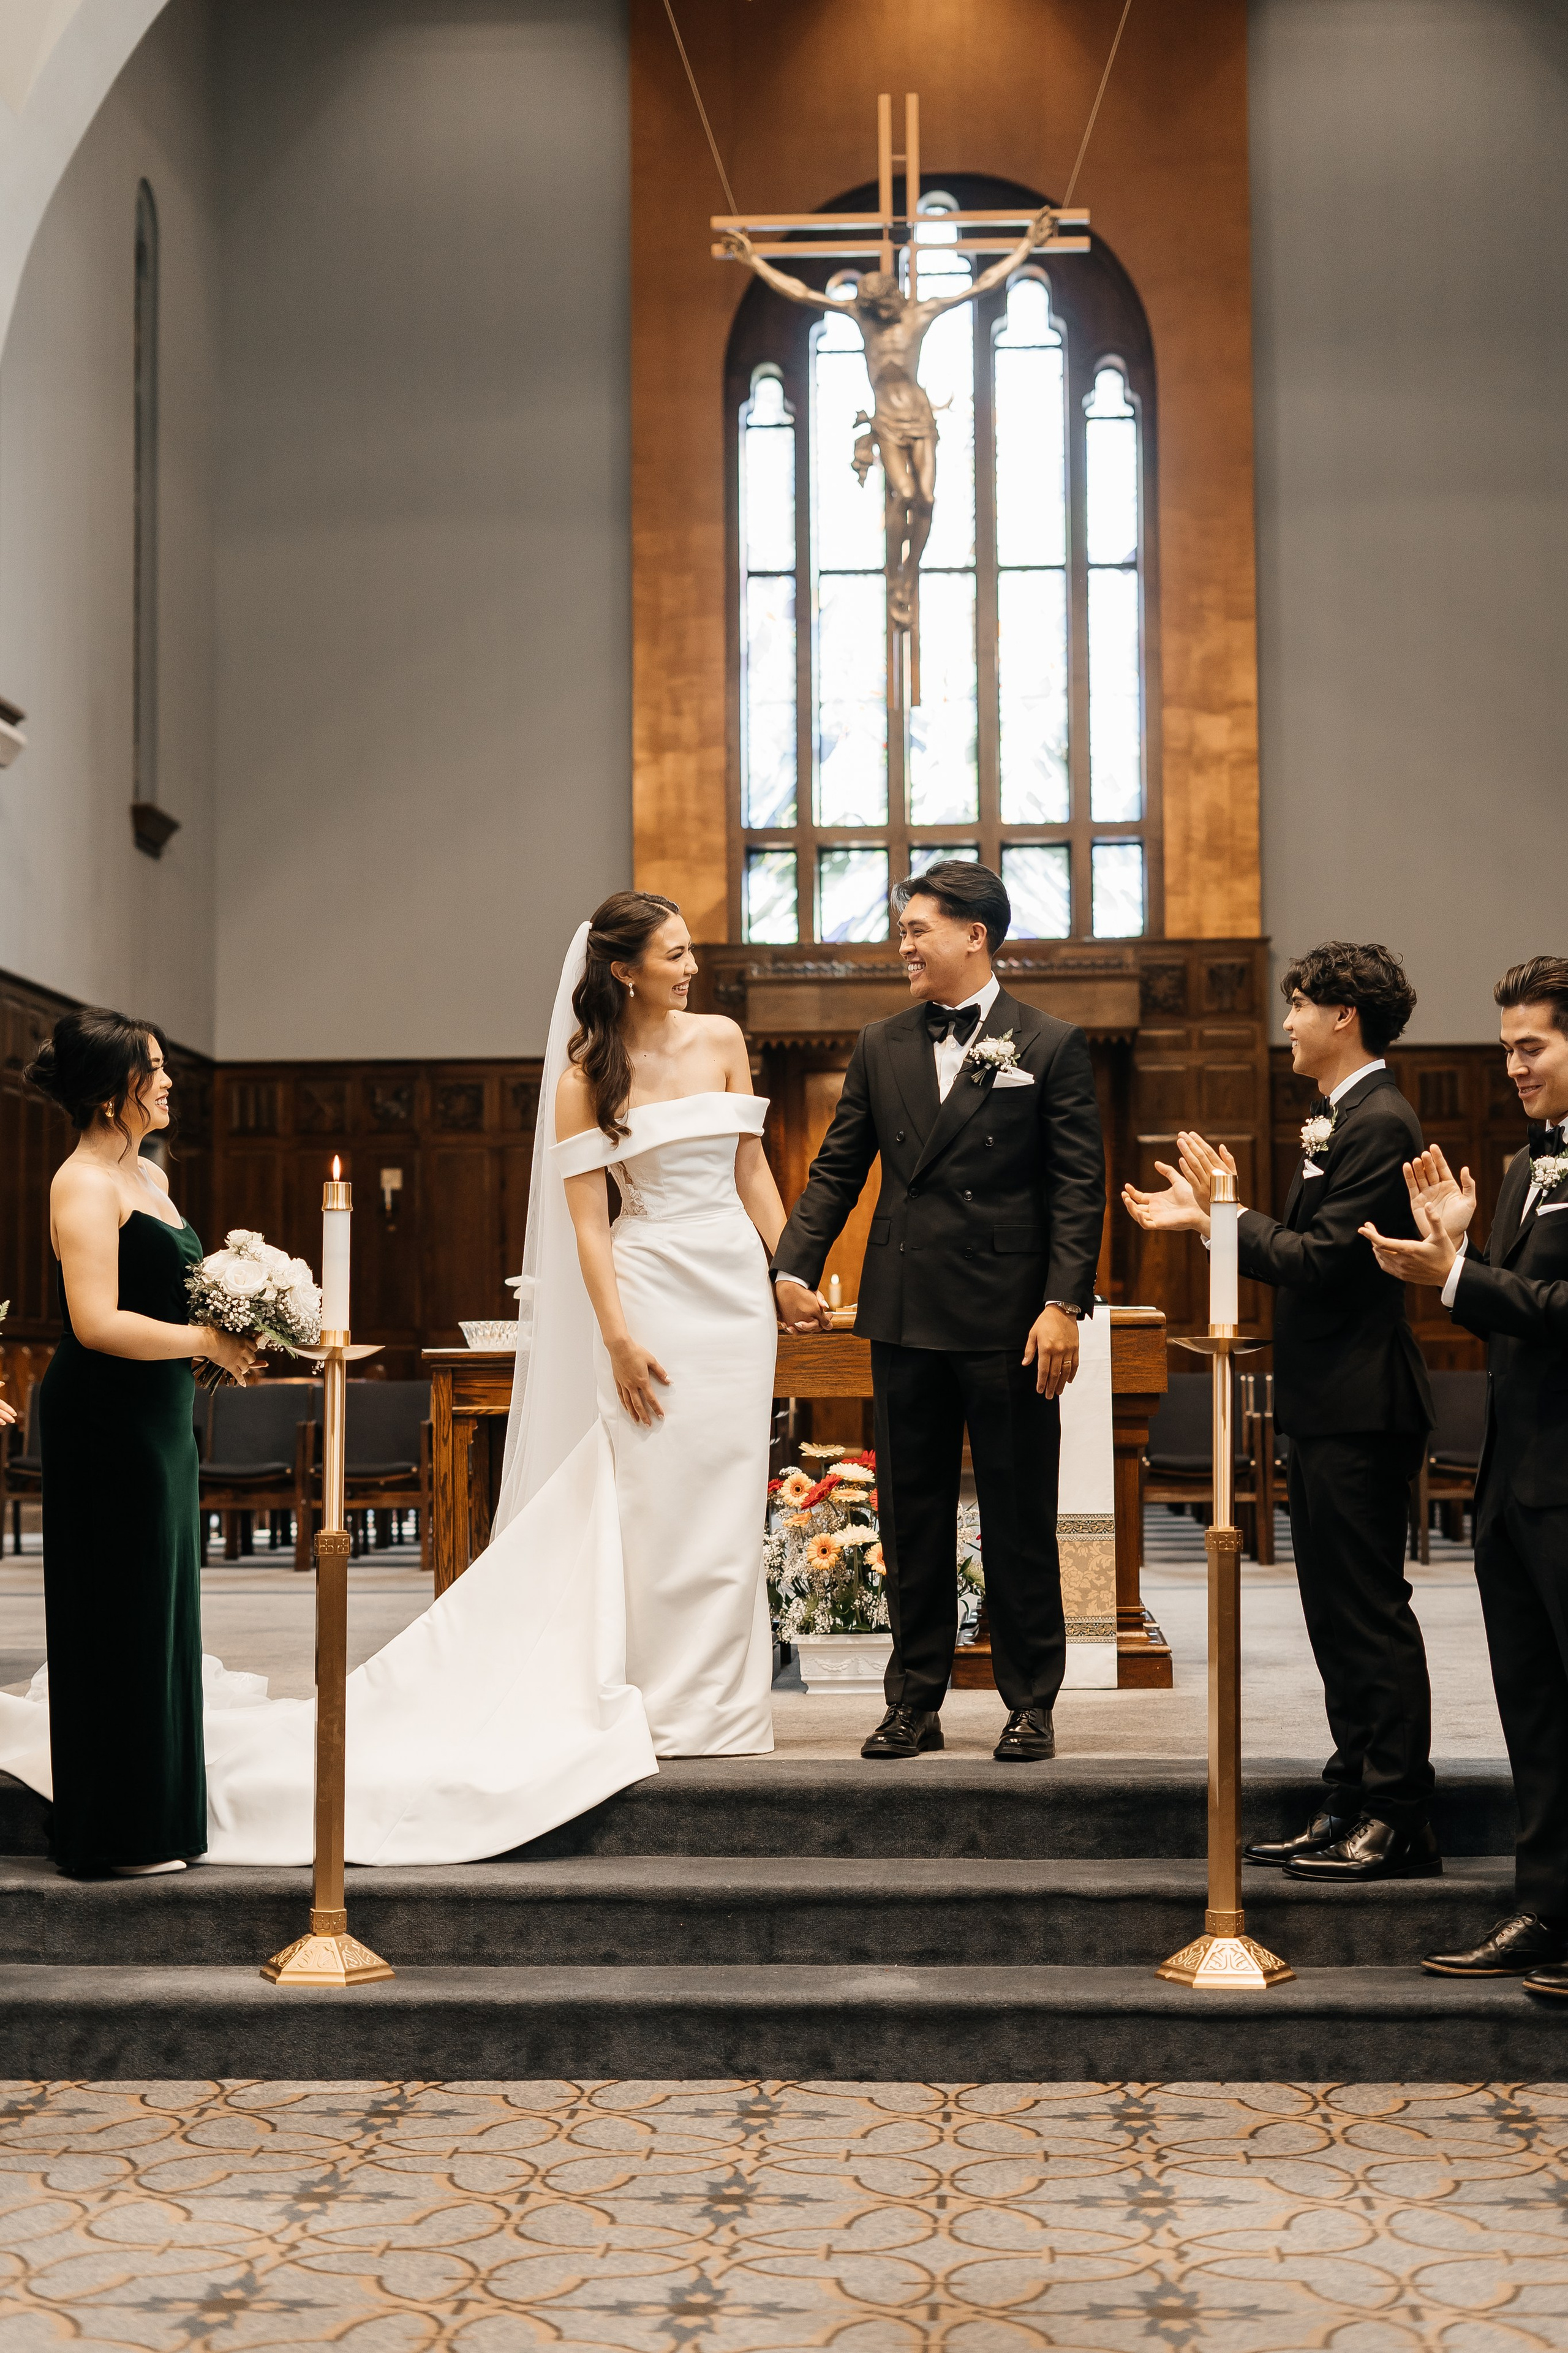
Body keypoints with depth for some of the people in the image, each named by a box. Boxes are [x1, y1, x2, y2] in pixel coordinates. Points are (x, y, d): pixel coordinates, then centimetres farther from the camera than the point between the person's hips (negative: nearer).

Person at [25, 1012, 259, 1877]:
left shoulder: (148, 1174, 14)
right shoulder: (84, 1183, -15)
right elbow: (97, 1324, -24)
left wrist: (230, 1326, 5)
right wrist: (205, 1340, -15)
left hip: (155, 1418, 10)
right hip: (105, 1424, -10)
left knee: (158, 1608, 15)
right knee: (120, 1619, -1)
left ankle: (155, 1813, 26)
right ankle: (120, 1835, 9)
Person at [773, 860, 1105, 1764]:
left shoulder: (1052, 1045, -1)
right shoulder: (881, 1047, 10)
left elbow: (1080, 1184, -5)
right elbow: (838, 1167, 12)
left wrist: (1064, 1303, -13)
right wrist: (795, 1265, 0)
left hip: (1009, 1319, -4)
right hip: (905, 1316, 4)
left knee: (1020, 1520, 5)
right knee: (912, 1519, 9)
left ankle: (1031, 1702, 16)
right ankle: (916, 1702, 19)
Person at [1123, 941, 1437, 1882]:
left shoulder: (1378, 1123, -16)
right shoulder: (1342, 1119, 17)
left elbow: (1321, 1260, -22)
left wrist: (1227, 1214, -12)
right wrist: (1210, 1215, 9)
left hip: (1360, 1408, -11)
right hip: (1330, 1406, 11)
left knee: (1371, 1613, -4)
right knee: (1339, 1615, 14)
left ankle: (1399, 1822, 3)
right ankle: (1356, 1806, 22)